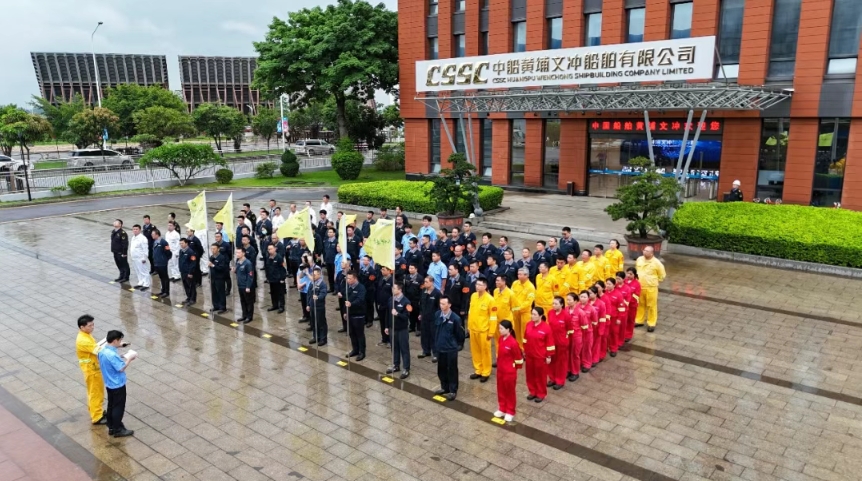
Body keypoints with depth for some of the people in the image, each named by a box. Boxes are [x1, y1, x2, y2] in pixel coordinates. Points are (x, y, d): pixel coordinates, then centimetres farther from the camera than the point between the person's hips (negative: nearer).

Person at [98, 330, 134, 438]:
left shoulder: (102, 351, 0)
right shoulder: (112, 355, -30)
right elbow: (121, 368, -24)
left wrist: (123, 358, 6)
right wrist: (129, 359, -13)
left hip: (109, 384, 9)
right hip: (118, 385, -9)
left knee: (111, 405, 20)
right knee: (119, 407, 4)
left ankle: (111, 427, 31)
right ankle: (117, 430, 14)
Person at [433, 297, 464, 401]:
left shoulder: (455, 318, -18)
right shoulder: (437, 315, -5)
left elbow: (460, 333, -7)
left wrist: (459, 345, 4)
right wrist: (436, 342, 12)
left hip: (451, 349, -5)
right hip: (440, 347, 5)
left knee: (452, 370, 7)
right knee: (441, 369, 16)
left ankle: (453, 391, 20)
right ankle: (444, 387, 34)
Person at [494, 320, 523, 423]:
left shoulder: (513, 343, -25)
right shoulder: (501, 339, -1)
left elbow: (518, 358, -16)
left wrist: (514, 369, -7)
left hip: (510, 372, -7)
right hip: (500, 370, 7)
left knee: (510, 392, 10)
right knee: (501, 390, 19)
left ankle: (510, 412, 26)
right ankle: (502, 409, 36)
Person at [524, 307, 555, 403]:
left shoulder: (546, 327, -18)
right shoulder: (528, 324, -3)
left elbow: (549, 343, -12)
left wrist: (549, 356, -9)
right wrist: (524, 351, 13)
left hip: (540, 356, -5)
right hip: (529, 355, 5)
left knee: (540, 375, 9)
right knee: (530, 374, 15)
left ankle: (541, 394, 25)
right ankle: (532, 392, 32)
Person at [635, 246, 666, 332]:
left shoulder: (656, 263, -14)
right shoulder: (639, 259, 1)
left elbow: (662, 275, -2)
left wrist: (654, 282, 1)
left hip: (651, 288, -5)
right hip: (639, 287, 5)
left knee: (651, 306, 3)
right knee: (640, 304, 16)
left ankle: (651, 324, 13)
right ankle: (639, 320, 30)